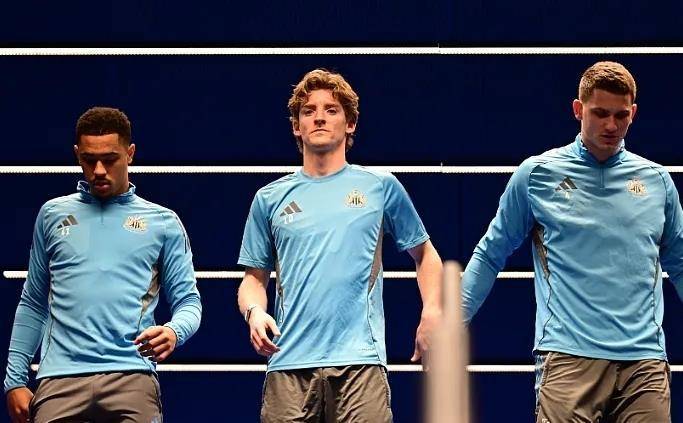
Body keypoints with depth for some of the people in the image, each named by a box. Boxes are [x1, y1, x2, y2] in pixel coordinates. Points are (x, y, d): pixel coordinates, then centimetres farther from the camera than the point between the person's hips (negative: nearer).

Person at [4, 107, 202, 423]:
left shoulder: (163, 222, 12)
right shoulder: (53, 215, 17)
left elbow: (188, 301, 10)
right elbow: (33, 304, 19)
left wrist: (174, 331, -13)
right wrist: (15, 380, 11)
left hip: (132, 377, -1)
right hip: (60, 380, 1)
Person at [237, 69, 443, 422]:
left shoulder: (381, 187, 10)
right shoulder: (270, 198, 13)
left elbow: (424, 255, 19)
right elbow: (255, 277, 17)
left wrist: (431, 313, 4)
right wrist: (254, 311, -5)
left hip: (360, 358, -1)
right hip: (289, 363, 1)